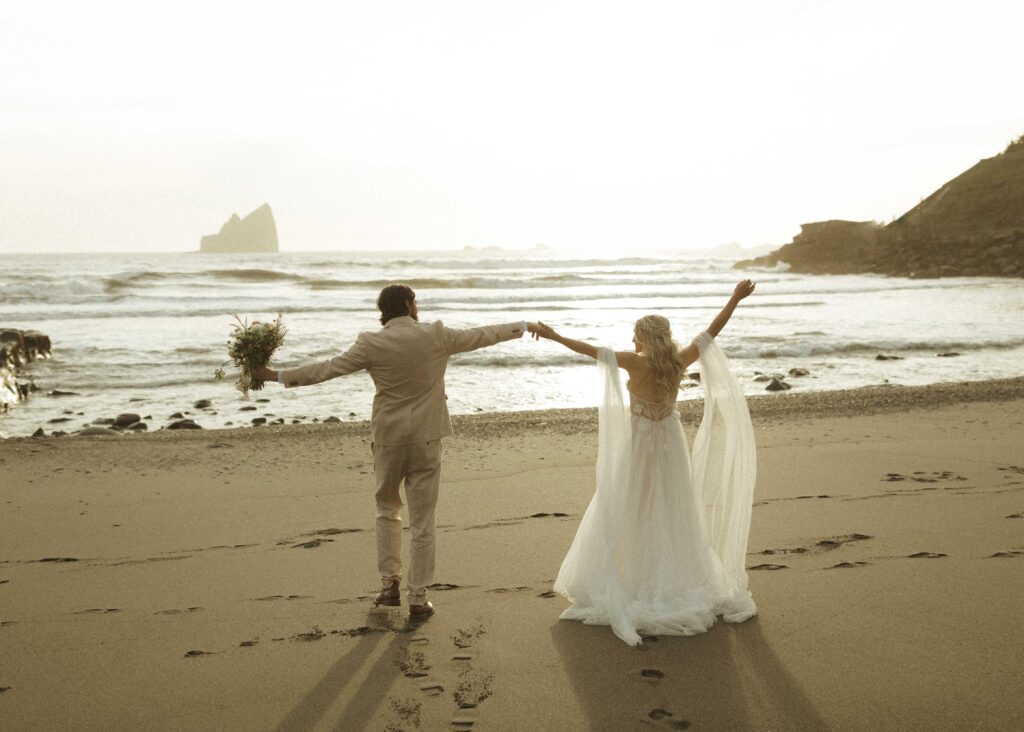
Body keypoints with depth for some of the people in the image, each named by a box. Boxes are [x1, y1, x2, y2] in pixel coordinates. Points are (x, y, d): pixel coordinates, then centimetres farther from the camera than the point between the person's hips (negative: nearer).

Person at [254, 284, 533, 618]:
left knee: (387, 509, 22)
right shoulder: (436, 335, -6)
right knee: (422, 521, 6)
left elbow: (327, 368, -4)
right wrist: (522, 327, 22)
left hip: (388, 437, 1)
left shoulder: (371, 344, -6)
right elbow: (480, 336, 6)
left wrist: (278, 376, 7)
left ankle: (390, 584, 20)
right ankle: (417, 597, 11)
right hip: (426, 438, -1)